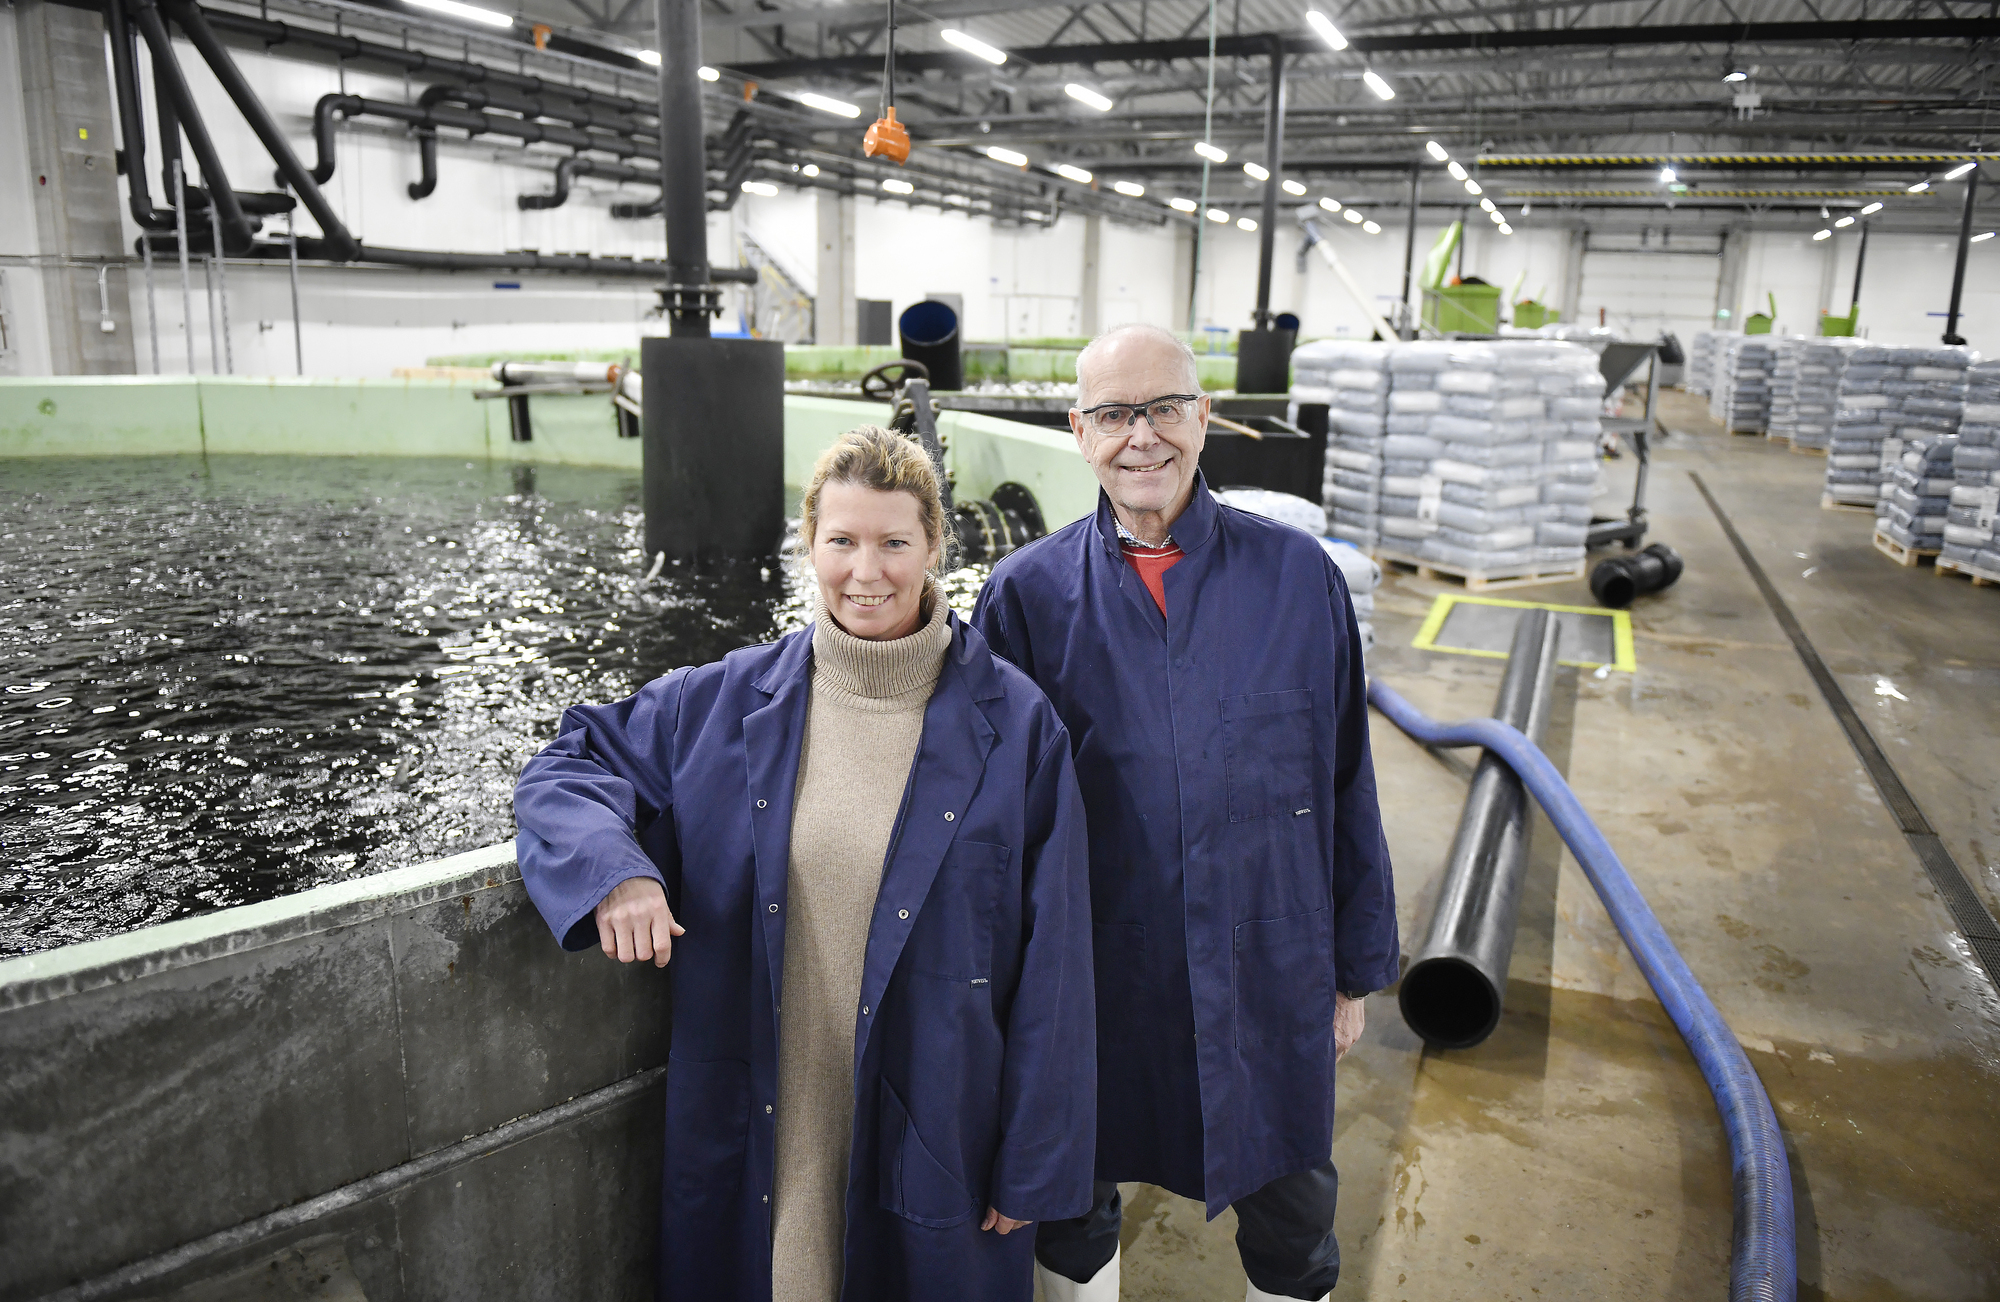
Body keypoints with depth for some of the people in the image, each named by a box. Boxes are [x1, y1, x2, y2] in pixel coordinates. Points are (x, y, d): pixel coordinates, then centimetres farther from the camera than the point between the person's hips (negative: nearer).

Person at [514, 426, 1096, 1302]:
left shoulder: (1015, 724, -9)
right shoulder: (726, 703, -3)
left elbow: (1051, 963, -7)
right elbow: (569, 766, 6)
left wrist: (1032, 1165, -5)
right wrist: (612, 868, -16)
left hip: (933, 1133, -1)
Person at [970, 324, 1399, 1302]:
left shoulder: (1298, 576, -4)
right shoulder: (1028, 594, -6)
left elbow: (1346, 783, 2)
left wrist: (1356, 967, 5)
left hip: (1270, 973, 1)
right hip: (1094, 981, 0)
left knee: (1292, 1220, 18)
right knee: (1072, 1205, 19)